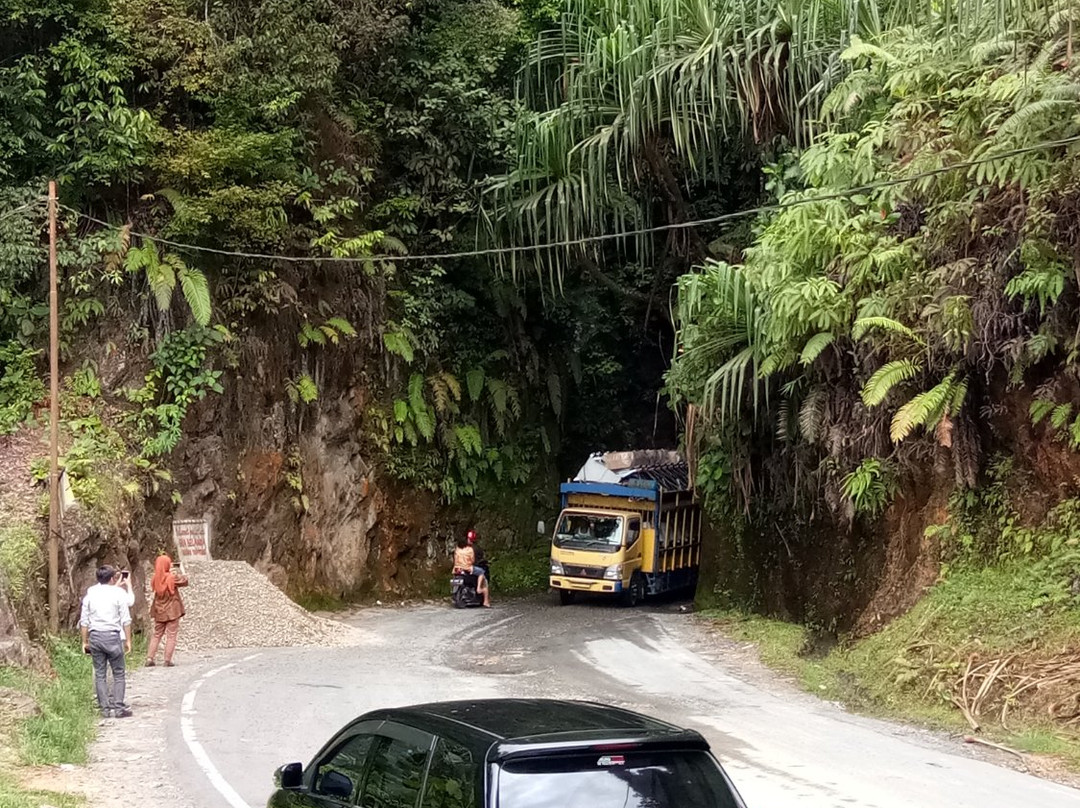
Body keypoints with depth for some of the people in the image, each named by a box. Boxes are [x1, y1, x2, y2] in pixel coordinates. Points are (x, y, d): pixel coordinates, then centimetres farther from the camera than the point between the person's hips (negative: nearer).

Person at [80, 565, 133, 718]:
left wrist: (85, 641, 15)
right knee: (118, 674, 4)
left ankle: (105, 708, 7)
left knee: (100, 674, 8)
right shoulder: (118, 592, -3)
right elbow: (126, 619, -4)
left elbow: (84, 620, 8)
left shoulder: (90, 593, 7)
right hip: (113, 636, -3)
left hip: (95, 636, 4)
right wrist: (128, 640, 3)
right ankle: (118, 707, -1)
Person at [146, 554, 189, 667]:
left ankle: (150, 659, 7)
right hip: (172, 611, -4)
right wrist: (178, 574, 12)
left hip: (159, 612, 4)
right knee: (171, 636, 3)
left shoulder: (155, 579, -3)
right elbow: (185, 582, -4)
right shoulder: (172, 577, -15)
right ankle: (167, 660, -2)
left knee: (157, 635, 14)